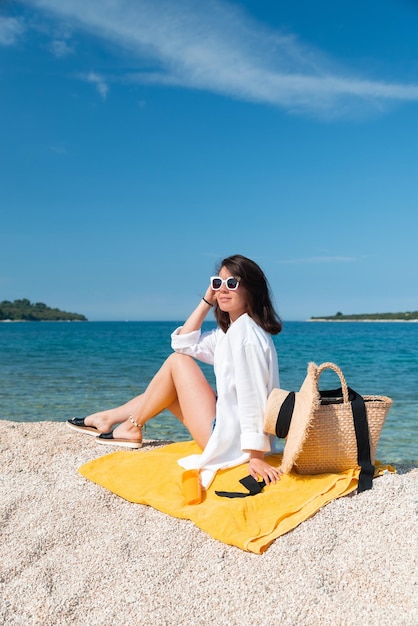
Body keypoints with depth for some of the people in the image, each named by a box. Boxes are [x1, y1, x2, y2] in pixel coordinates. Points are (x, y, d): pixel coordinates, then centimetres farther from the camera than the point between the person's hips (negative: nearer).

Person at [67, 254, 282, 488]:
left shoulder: (245, 330, -18)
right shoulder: (229, 330, 11)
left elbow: (253, 396, -25)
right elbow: (183, 343, 13)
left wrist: (256, 456, -29)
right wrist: (207, 300, 6)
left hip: (228, 440, -9)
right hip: (229, 431, 9)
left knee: (177, 361, -4)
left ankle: (132, 427, 10)